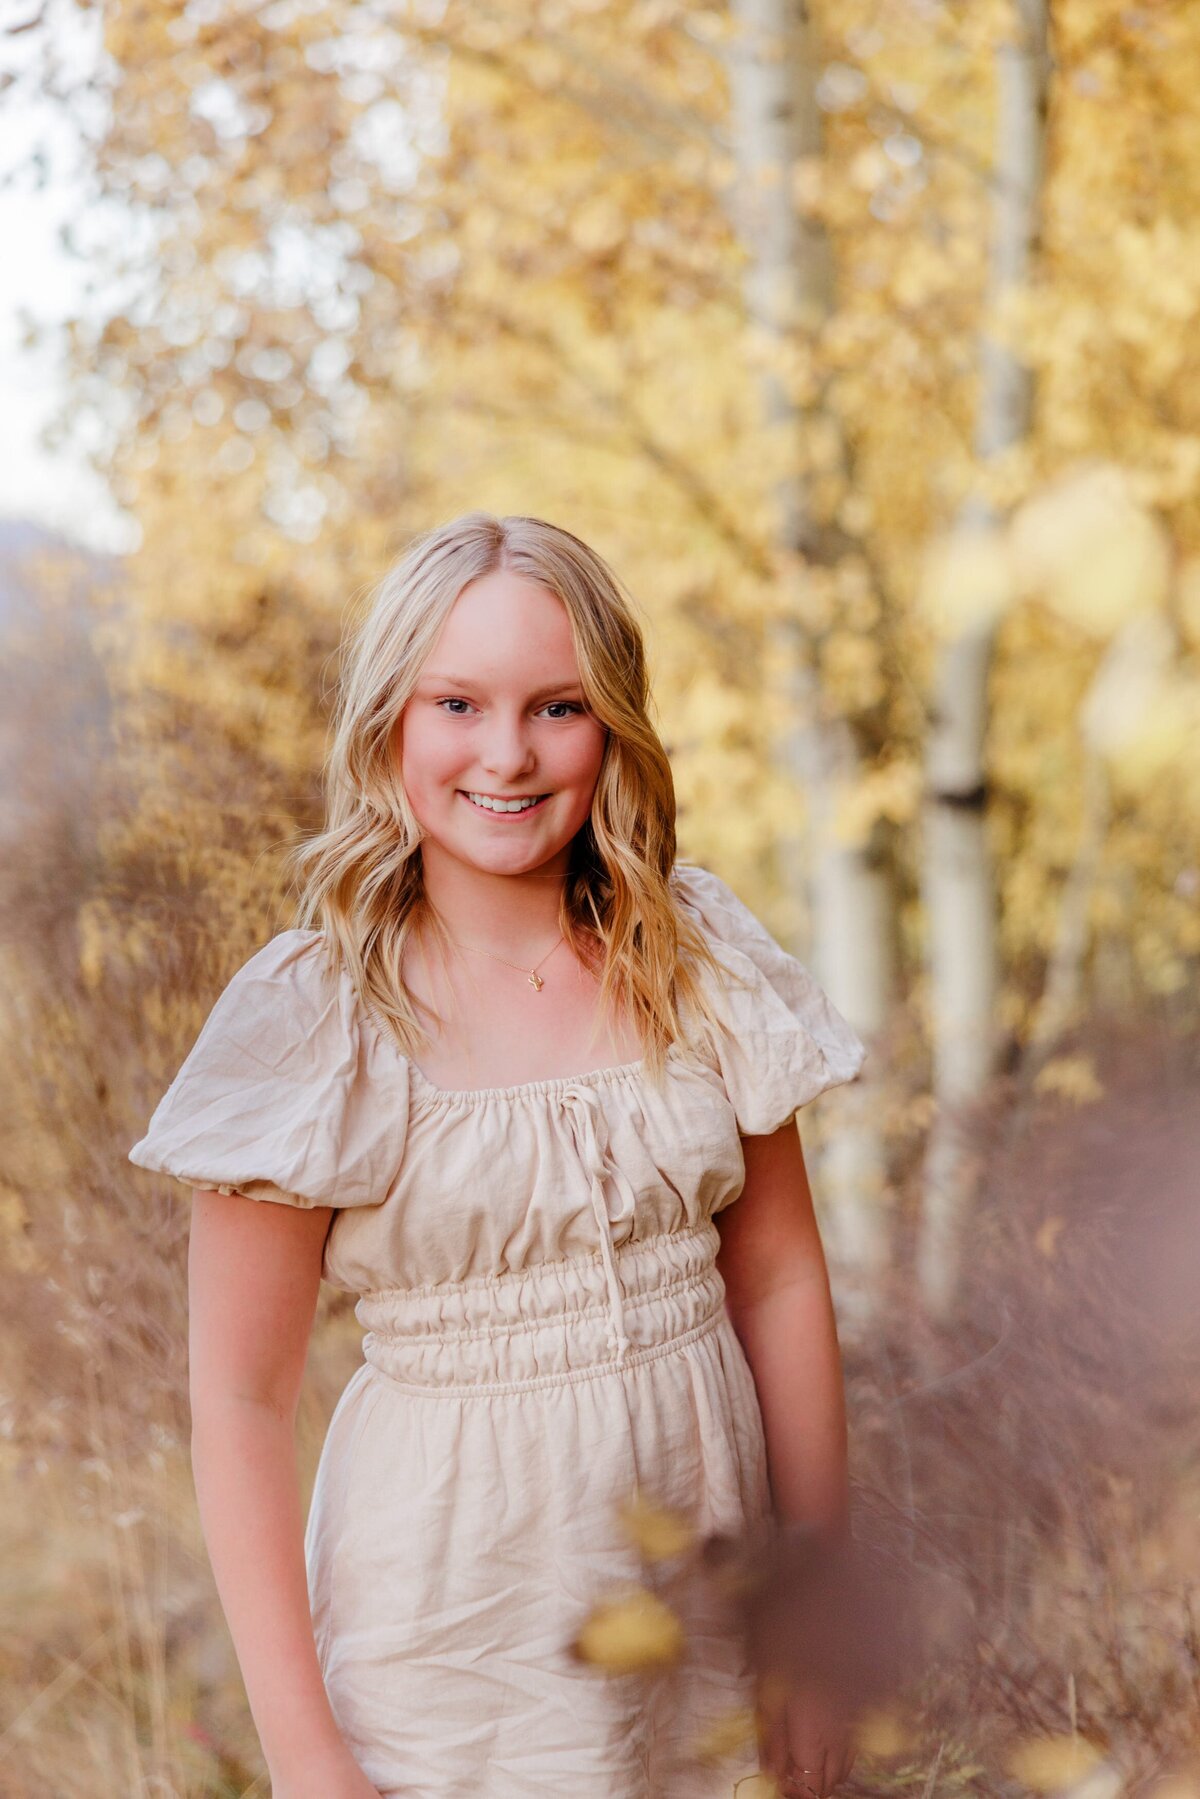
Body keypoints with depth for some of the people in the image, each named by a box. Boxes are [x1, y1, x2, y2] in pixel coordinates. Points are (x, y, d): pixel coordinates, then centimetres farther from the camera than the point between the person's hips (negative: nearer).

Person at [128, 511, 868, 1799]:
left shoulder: (699, 955, -2)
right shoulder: (310, 1015, -12)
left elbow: (780, 1283, 3)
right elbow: (239, 1402, -11)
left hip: (713, 1620, 3)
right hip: (452, 1631, -3)